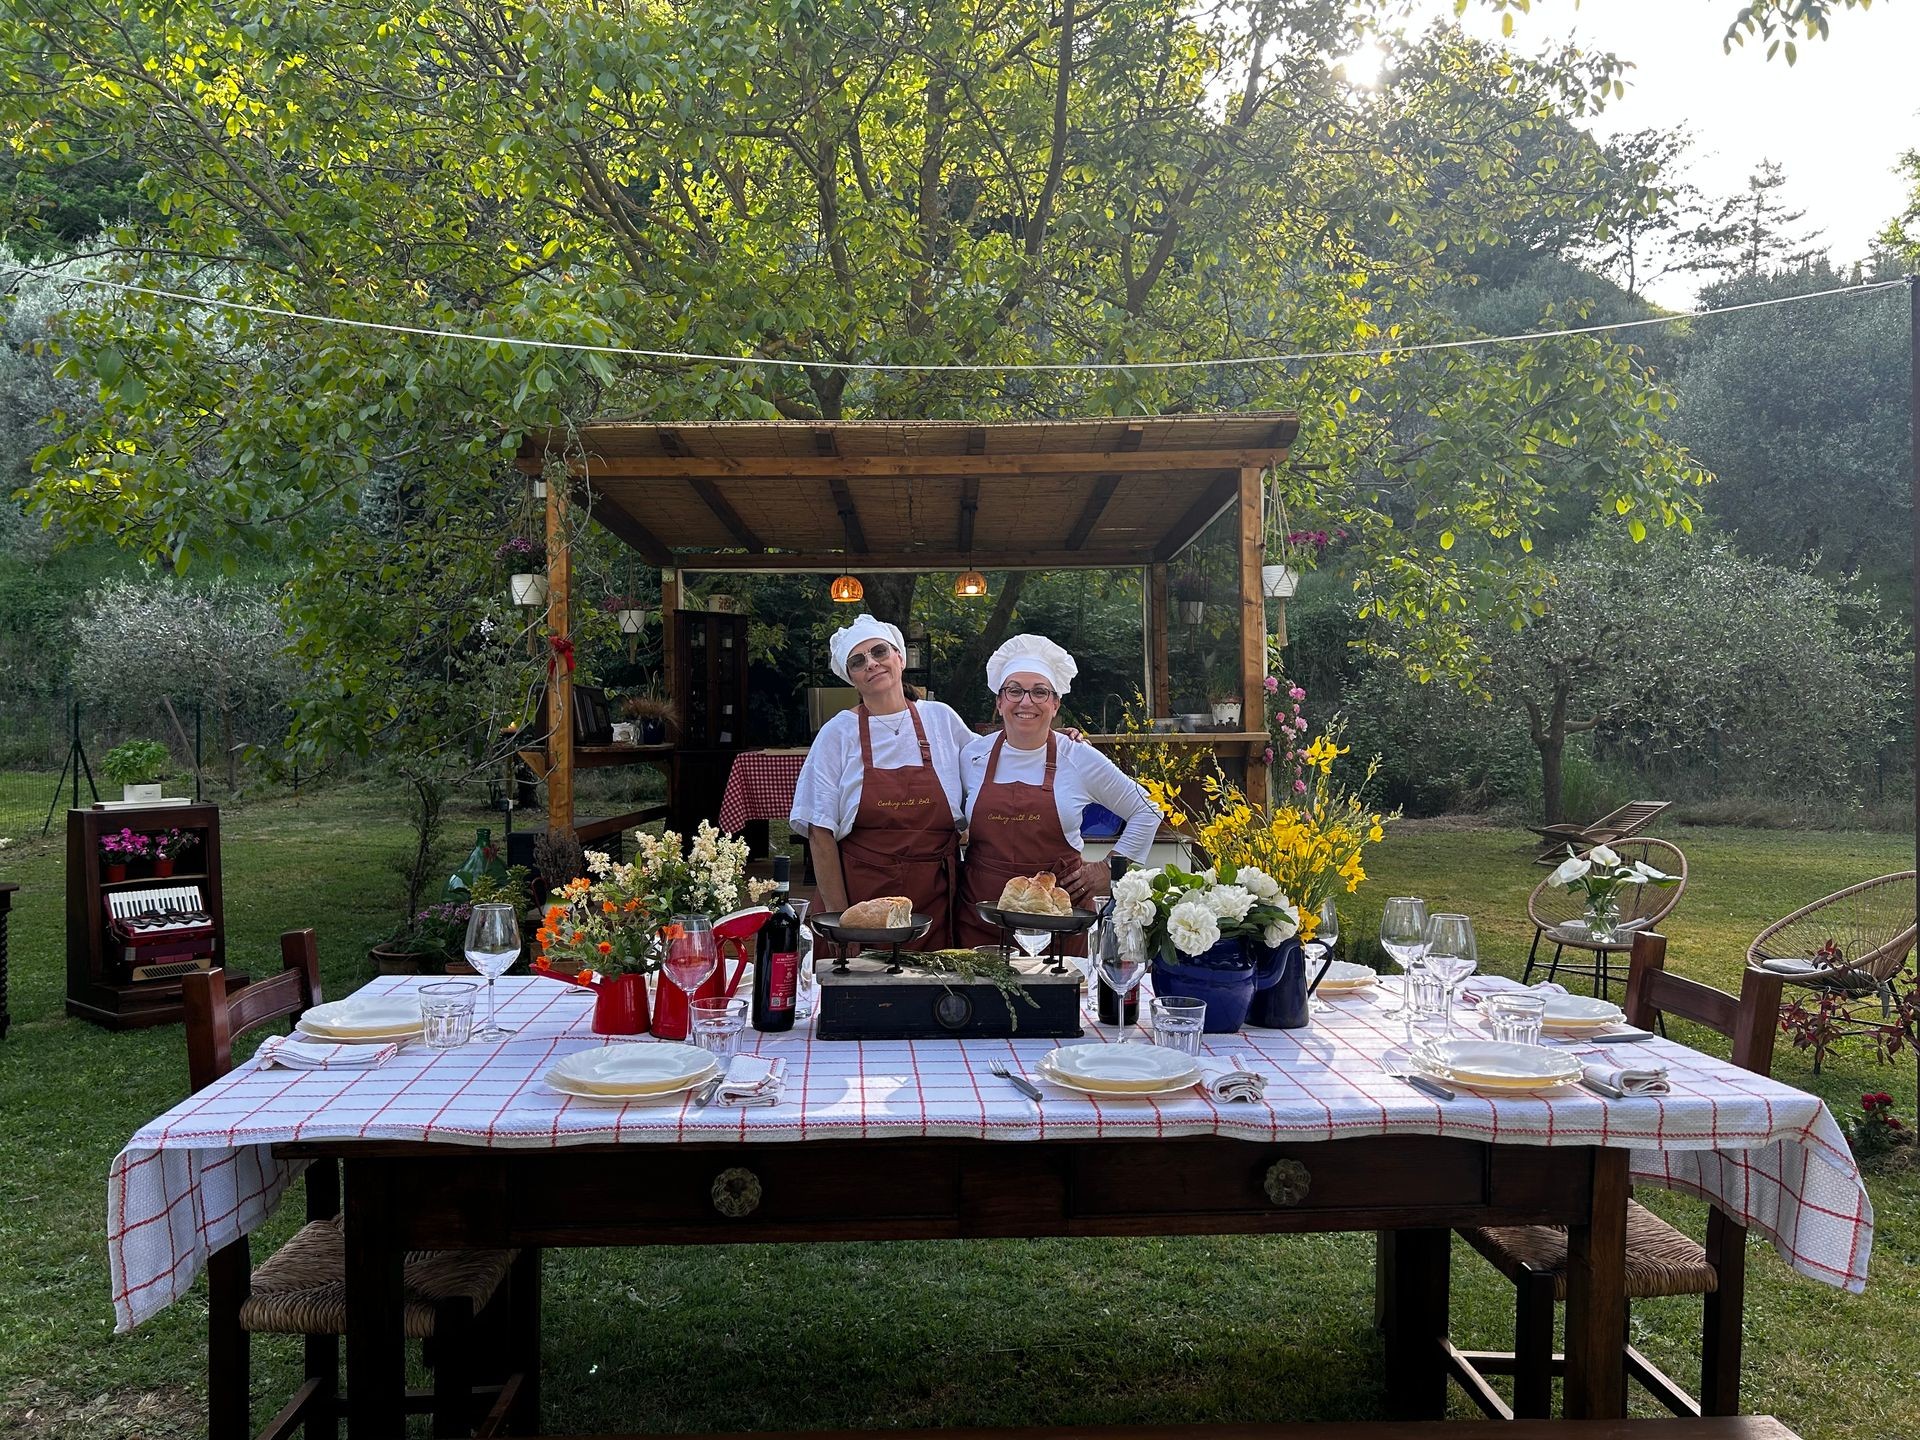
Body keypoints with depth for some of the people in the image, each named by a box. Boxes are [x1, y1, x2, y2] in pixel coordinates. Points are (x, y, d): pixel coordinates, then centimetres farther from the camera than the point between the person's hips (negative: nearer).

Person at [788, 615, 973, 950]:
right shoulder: (838, 733, 0)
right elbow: (821, 832, -3)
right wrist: (838, 915, -10)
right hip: (863, 894, -2)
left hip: (934, 898, 2)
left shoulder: (941, 719, 7)